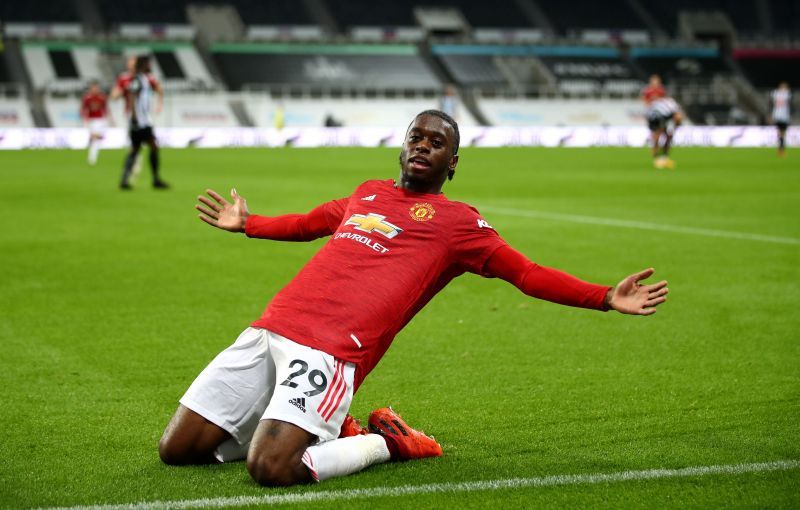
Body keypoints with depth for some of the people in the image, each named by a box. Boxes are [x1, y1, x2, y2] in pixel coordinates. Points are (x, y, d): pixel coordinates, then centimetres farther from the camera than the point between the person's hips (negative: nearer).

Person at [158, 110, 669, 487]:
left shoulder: (458, 222, 10)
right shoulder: (368, 194, 26)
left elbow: (528, 273, 6)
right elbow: (308, 223, 45)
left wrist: (605, 297, -5)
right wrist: (247, 223, 57)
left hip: (329, 349, -6)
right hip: (270, 328, 6)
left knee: (272, 470, -28)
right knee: (176, 450, 2)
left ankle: (384, 443, 0)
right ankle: (316, 430, 18)